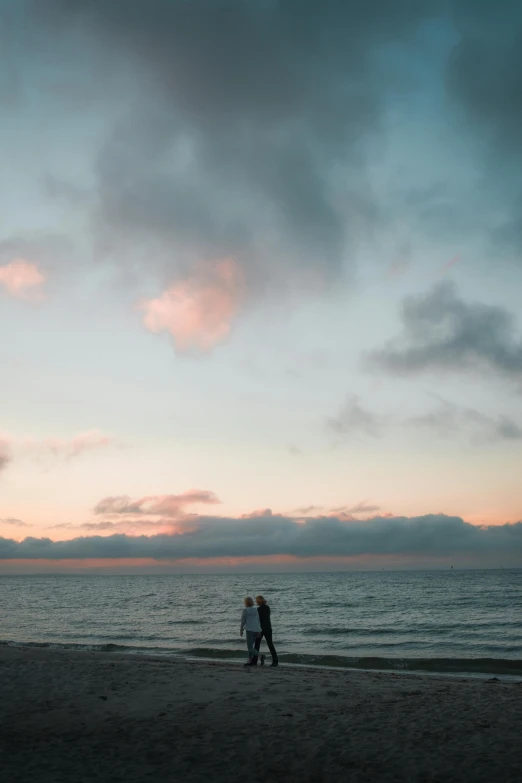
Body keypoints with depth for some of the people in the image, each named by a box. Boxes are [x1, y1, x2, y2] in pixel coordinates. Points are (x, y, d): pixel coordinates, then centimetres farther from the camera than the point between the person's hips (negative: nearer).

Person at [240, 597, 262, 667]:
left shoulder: (245, 610, -5)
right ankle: (250, 661, 13)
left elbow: (243, 621, -4)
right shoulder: (255, 610, 11)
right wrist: (259, 631, 9)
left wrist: (241, 630, 7)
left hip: (250, 629, -7)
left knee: (250, 646, -7)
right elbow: (258, 620, 8)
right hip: (256, 629, 7)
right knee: (251, 645, 15)